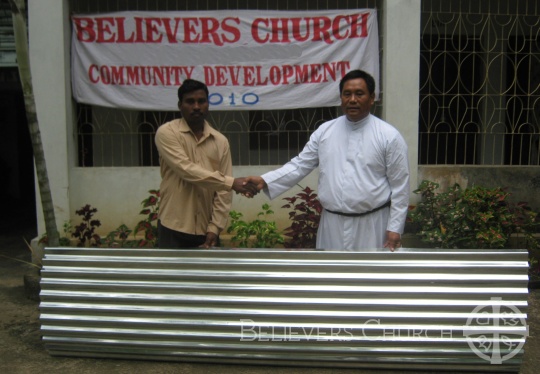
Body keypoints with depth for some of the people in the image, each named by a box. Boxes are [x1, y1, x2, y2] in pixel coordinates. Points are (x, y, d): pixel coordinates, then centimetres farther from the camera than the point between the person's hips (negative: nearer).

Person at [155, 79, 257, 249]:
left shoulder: (220, 141, 4)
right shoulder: (167, 133, -6)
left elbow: (223, 190, 2)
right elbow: (187, 170, -20)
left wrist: (214, 228, -7)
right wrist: (231, 182, -25)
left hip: (206, 229, 4)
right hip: (174, 228, -3)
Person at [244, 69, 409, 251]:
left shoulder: (389, 136, -6)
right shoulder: (325, 131, 4)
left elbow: (399, 186, -5)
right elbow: (300, 165, 4)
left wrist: (395, 228, -8)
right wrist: (265, 180, -10)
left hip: (372, 225, -3)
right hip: (333, 224, 3)